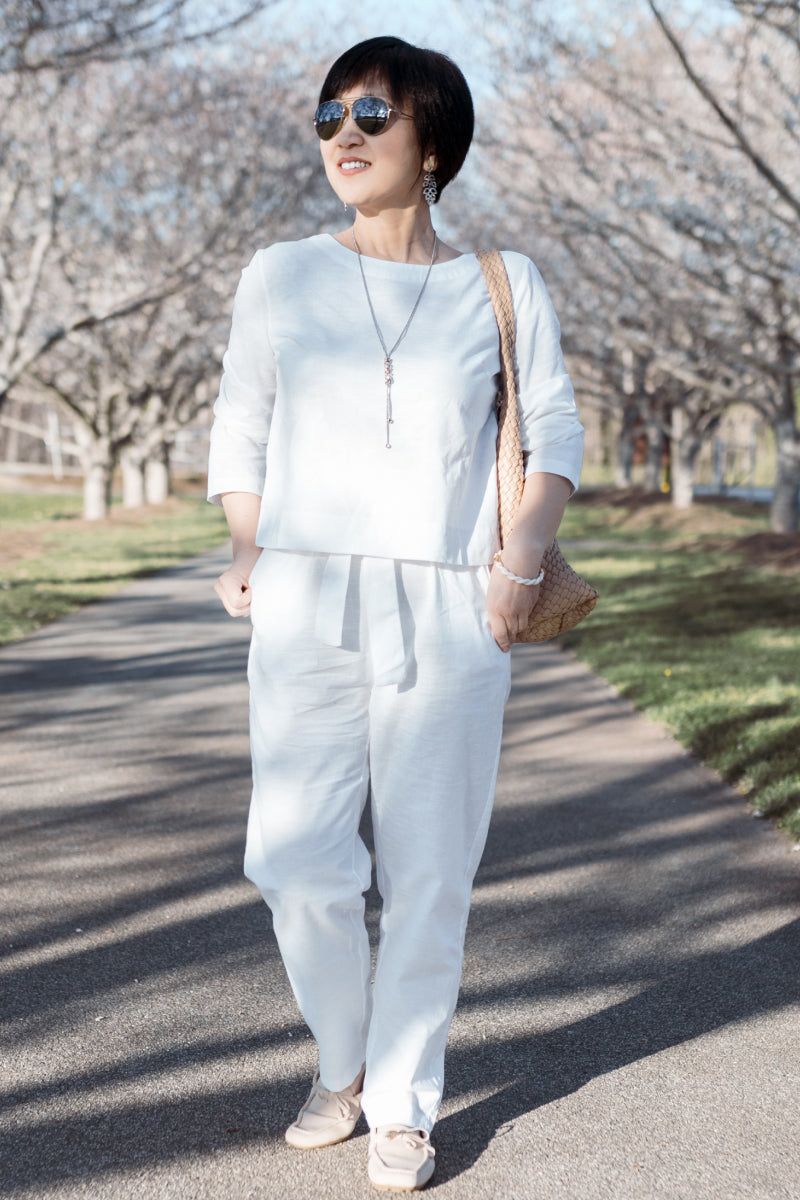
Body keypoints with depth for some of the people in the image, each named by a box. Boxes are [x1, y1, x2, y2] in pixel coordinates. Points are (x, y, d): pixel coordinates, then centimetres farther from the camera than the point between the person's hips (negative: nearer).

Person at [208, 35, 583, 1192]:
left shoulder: (503, 286, 6)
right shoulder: (283, 276, 8)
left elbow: (553, 432, 10)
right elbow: (241, 427, 14)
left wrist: (522, 556, -5)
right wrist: (244, 550, 0)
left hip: (448, 610, 0)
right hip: (306, 604, 1)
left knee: (429, 869, 2)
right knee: (294, 859, -6)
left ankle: (402, 1105, 19)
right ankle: (345, 1060, 21)